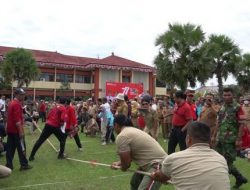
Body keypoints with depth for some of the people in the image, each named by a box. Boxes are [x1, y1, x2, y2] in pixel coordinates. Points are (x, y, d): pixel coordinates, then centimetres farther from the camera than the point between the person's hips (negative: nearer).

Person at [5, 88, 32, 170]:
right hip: (16, 130, -9)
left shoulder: (11, 103, 14)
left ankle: (9, 165, 16)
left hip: (10, 130, 9)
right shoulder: (17, 104, -17)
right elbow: (17, 120, -22)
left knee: (10, 148, 11)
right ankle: (24, 165, 9)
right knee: (21, 147, 1)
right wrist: (21, 131, -21)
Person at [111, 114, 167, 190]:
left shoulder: (121, 137, -17)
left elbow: (126, 164, -10)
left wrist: (121, 167, 10)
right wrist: (119, 163, 17)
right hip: (152, 162, 11)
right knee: (134, 183, 24)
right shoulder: (132, 130, 11)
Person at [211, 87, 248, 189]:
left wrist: (239, 139, -17)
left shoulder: (237, 107, -8)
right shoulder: (222, 107, 10)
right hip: (220, 139, 7)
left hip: (231, 139, -7)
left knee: (227, 162, -1)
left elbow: (241, 124, -12)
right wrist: (214, 136, 13)